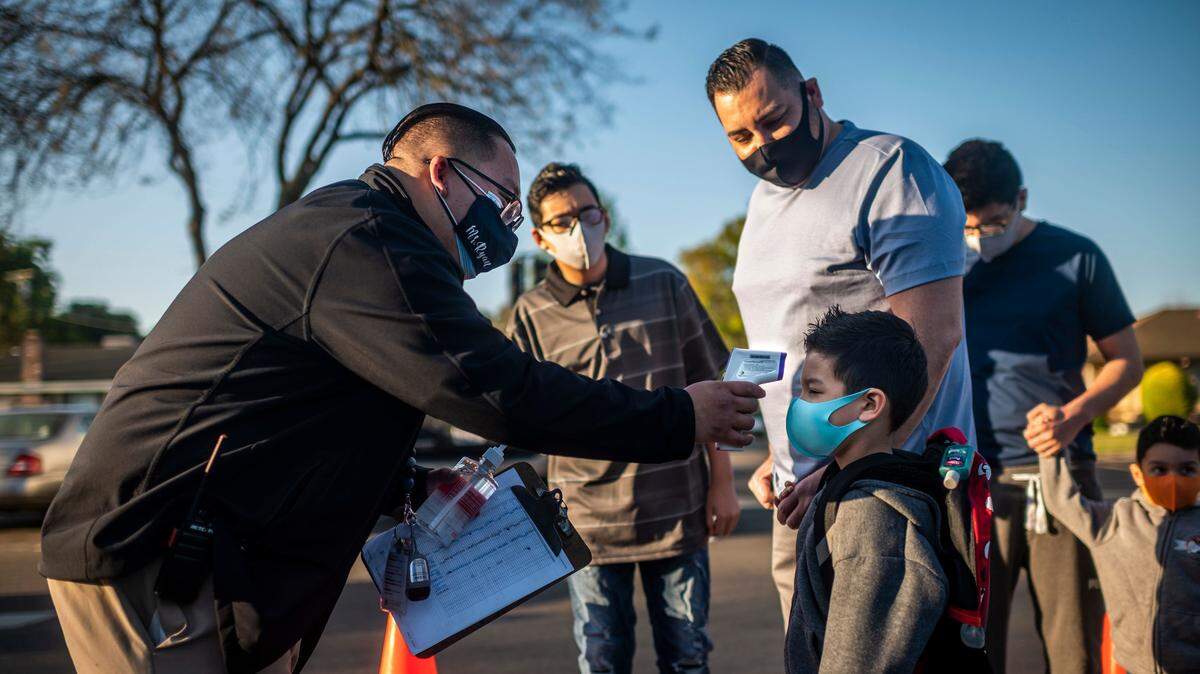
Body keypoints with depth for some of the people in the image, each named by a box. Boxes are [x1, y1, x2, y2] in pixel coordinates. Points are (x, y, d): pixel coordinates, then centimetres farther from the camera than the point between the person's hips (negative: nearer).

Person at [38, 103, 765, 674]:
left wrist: (419, 486, 13)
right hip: (151, 555, -11)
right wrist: (677, 419, -13)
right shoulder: (367, 240, -16)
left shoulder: (333, 227, 19)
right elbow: (499, 388, -22)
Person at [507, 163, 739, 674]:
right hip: (588, 515, 0)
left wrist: (721, 482, 3)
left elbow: (708, 387, 5)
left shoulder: (663, 283, 2)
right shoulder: (531, 315, 0)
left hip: (677, 509, 0)